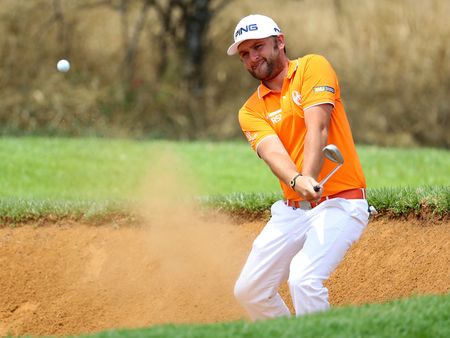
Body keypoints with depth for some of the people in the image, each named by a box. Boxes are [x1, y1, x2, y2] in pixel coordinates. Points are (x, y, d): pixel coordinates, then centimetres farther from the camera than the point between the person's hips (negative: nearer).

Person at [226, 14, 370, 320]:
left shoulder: (312, 67, -3)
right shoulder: (251, 111, 8)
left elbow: (317, 127, -18)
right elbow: (272, 151, -13)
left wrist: (310, 177, -36)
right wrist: (297, 181, -36)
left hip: (339, 203, -7)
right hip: (293, 210, 7)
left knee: (304, 279, -27)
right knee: (248, 291, 9)